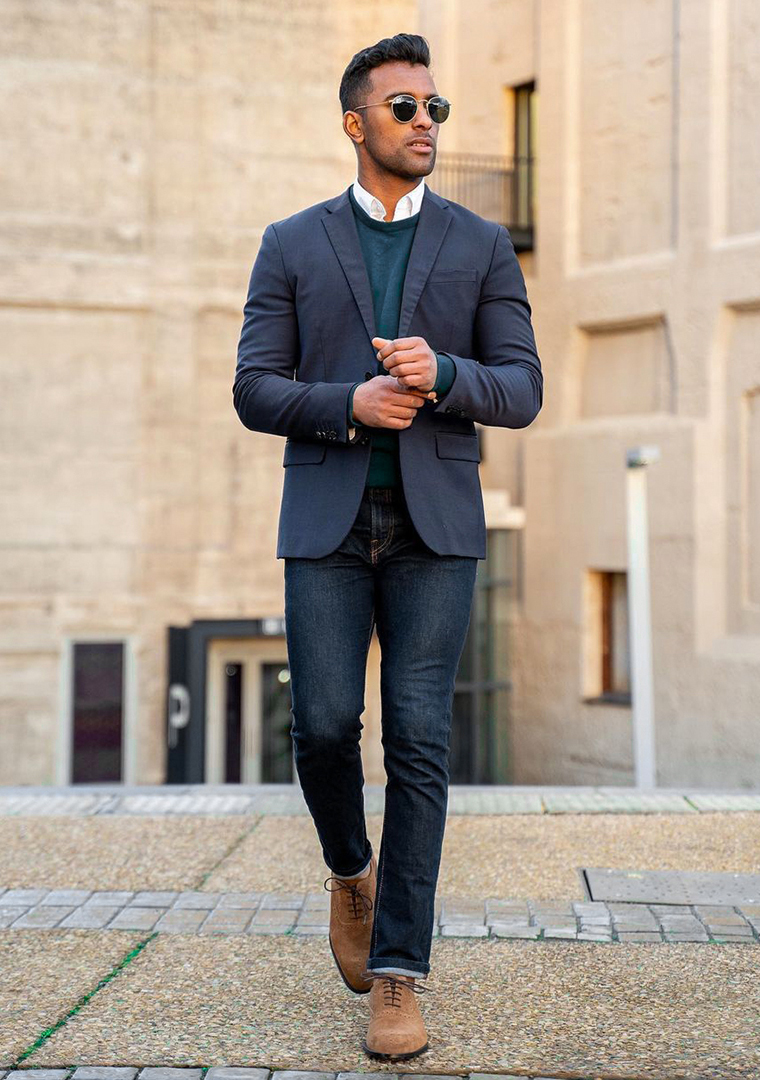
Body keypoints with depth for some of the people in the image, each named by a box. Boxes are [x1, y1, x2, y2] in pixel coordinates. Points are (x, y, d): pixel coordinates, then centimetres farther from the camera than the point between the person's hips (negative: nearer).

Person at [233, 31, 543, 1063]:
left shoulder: (482, 245, 8)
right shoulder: (292, 245, 8)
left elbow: (521, 393, 2)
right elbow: (255, 392, 1)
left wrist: (440, 375, -19)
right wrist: (350, 404, -18)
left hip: (435, 523, 0)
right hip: (328, 521, 0)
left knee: (418, 740, -9)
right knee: (324, 727, -8)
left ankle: (397, 976, -5)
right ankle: (352, 870, 25)